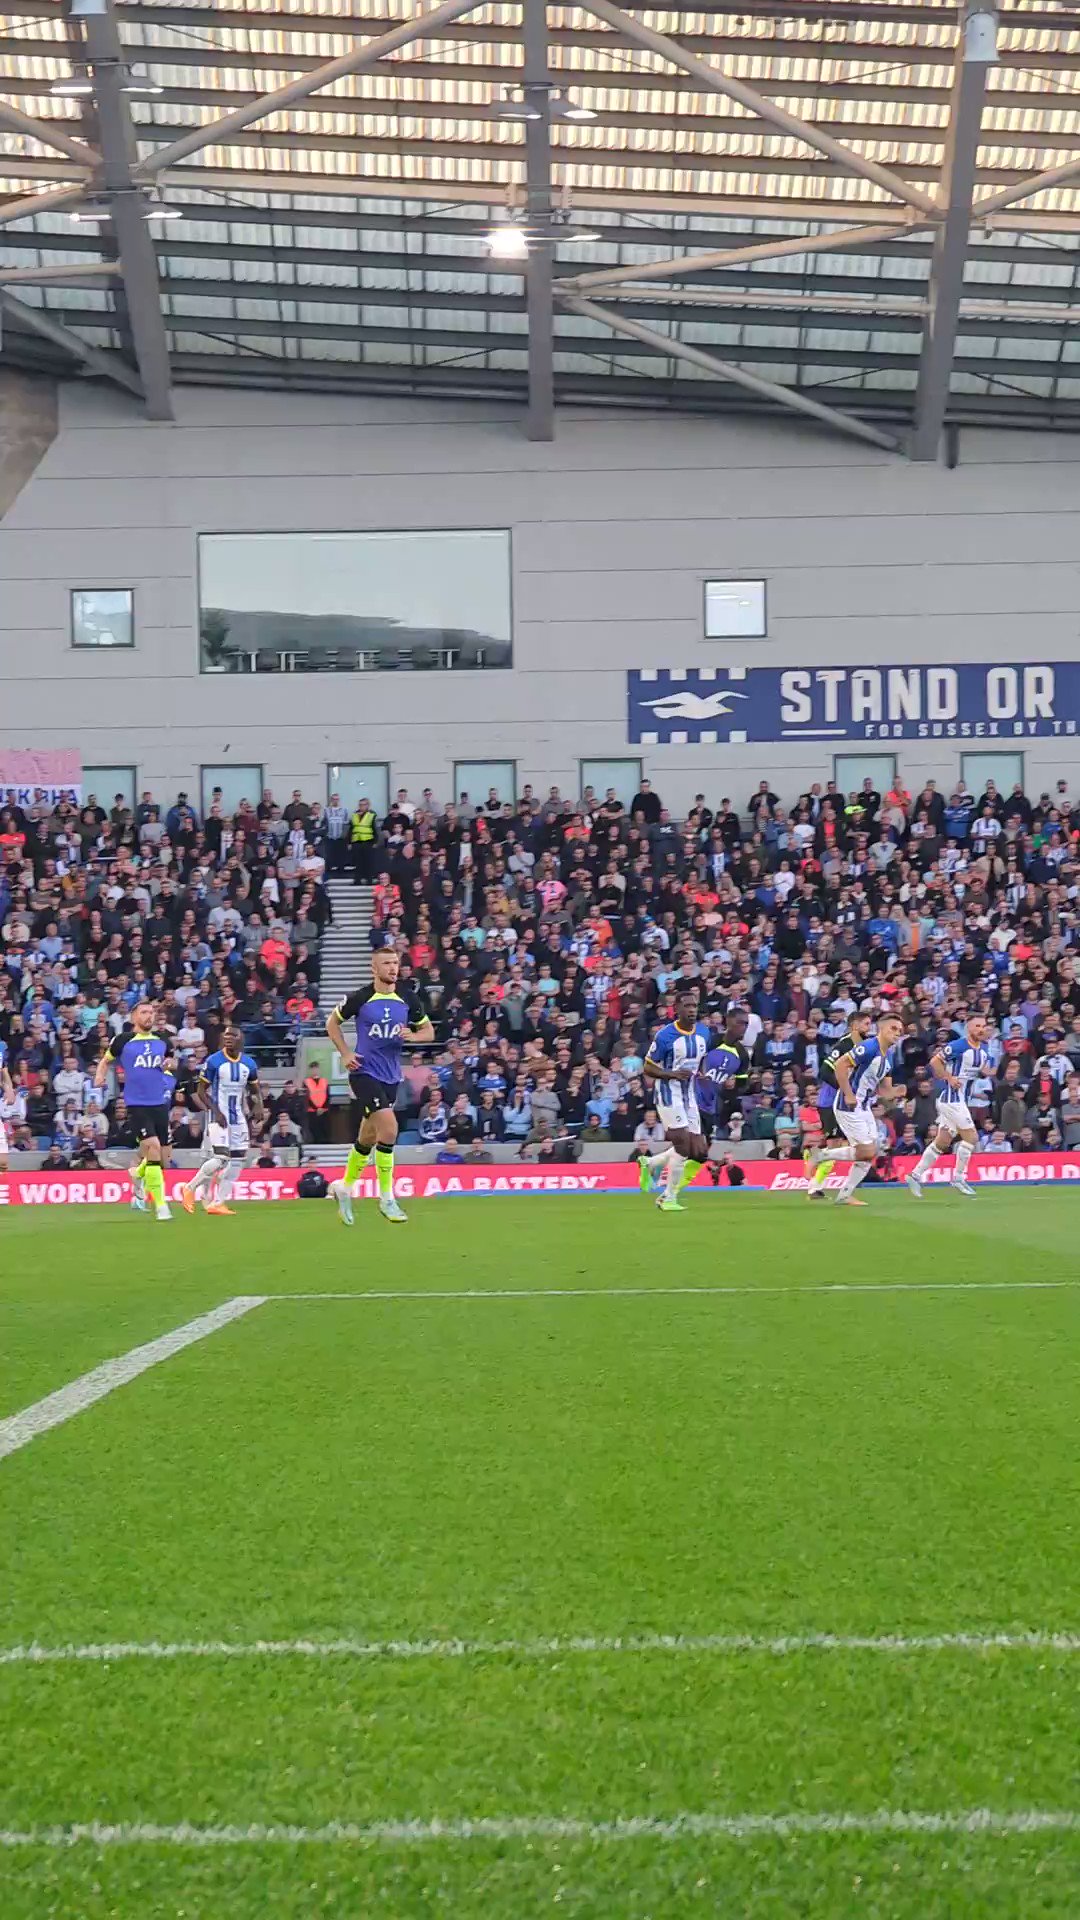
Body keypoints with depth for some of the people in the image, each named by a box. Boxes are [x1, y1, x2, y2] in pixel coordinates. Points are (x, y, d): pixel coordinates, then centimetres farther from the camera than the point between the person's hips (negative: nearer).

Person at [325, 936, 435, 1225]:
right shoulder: (360, 998, -8)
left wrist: (412, 1034, -10)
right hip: (364, 1072, -5)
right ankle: (386, 1199, -11)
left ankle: (345, 1186, 36)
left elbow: (428, 1031, 12)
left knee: (368, 1138, 13)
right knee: (389, 1128, -20)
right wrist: (346, 1053, -4)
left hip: (391, 1076, 5)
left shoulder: (408, 999, 2)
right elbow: (332, 1022, 7)